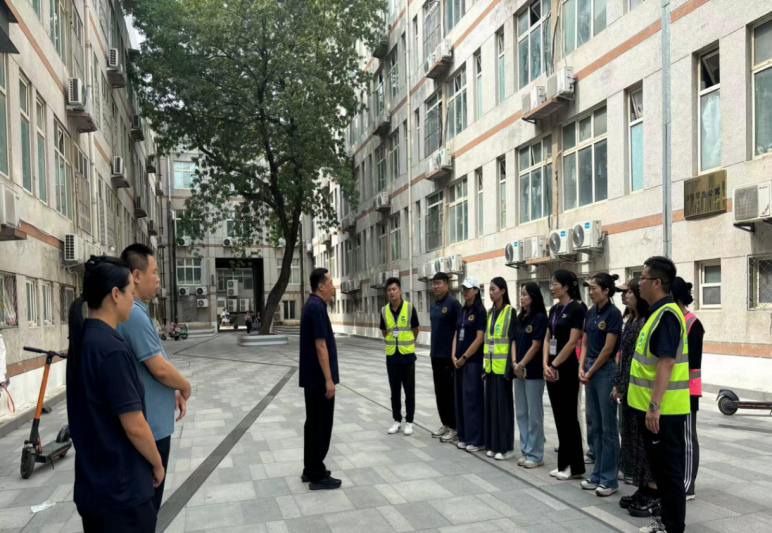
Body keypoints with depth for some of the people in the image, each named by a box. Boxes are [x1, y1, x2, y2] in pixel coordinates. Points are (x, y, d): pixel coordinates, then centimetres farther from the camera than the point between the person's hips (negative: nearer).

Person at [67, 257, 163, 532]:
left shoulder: (82, 340, 3)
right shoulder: (112, 349, -24)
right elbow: (134, 426, -21)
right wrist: (157, 465, -6)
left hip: (92, 483, 8)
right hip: (122, 489, -8)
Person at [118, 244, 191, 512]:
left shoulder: (134, 311, 9)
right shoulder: (135, 314, -23)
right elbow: (160, 369, -24)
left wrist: (175, 391, 7)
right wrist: (185, 387, -5)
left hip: (148, 422, 10)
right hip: (149, 426, -10)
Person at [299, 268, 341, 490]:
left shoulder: (313, 305, 12)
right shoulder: (317, 307, -19)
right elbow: (320, 346, -22)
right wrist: (329, 380, -21)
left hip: (312, 377, 10)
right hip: (319, 378, -10)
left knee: (313, 423, 15)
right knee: (320, 425, -2)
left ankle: (310, 470, 24)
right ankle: (317, 476, 7)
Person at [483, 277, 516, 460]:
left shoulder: (510, 312, -8)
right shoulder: (490, 312, 12)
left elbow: (512, 340, -12)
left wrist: (509, 365, -16)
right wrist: (486, 362, 12)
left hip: (502, 365, -7)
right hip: (491, 365, 7)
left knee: (503, 404, -2)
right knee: (491, 403, 10)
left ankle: (506, 447, 7)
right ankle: (494, 444, 19)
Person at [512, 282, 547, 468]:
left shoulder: (540, 317, -10)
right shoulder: (520, 318, 11)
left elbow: (536, 345, -13)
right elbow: (514, 341, 10)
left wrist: (522, 365, -11)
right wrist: (514, 363, -3)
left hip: (533, 372, -7)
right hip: (519, 371, 8)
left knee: (534, 414, 1)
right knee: (521, 413, 12)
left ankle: (536, 455, 10)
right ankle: (526, 451, 22)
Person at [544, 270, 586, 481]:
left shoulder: (577, 309, -12)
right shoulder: (554, 309, 11)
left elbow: (572, 342, -16)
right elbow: (547, 339, 10)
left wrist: (554, 366, -12)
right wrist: (546, 365, -3)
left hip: (567, 369, -7)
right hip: (552, 368, 8)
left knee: (569, 417, 0)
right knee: (559, 416, 11)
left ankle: (576, 467, 11)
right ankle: (564, 463, 20)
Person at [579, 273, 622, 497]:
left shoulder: (613, 313, -13)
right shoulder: (591, 313, 10)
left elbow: (608, 349, -15)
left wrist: (591, 372, -9)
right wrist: (582, 368, 0)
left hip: (606, 371, -8)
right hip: (590, 371, 8)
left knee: (608, 427, 1)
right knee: (596, 427, 13)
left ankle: (610, 479, 10)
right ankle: (598, 474, 22)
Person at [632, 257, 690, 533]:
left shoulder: (666, 314, -18)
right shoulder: (657, 312, 12)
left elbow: (666, 363, -24)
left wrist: (655, 406, -25)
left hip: (663, 409, -10)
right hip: (654, 406, 10)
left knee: (669, 469, 2)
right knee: (660, 466, 18)